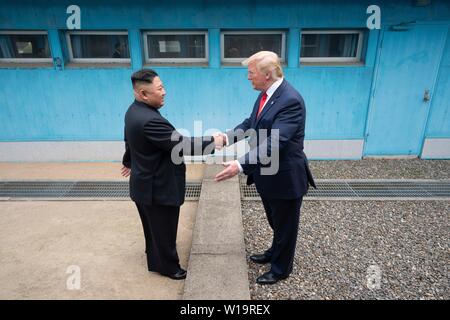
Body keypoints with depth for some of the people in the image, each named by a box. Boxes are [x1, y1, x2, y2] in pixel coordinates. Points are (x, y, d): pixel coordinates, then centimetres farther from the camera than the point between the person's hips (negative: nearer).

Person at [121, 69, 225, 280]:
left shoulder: (134, 111, 2)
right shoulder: (149, 120, -32)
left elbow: (129, 140, 18)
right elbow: (181, 145, -32)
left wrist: (128, 162, 34)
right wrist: (212, 142, -21)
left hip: (146, 183, 10)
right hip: (158, 188, -10)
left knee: (154, 226, 28)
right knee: (164, 229, 11)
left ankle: (154, 255, 50)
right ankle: (167, 266, 33)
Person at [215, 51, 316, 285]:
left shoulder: (291, 100, -27)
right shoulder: (265, 94, 1)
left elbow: (274, 143, -34)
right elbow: (251, 123, 10)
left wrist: (241, 165, -39)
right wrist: (228, 137, -5)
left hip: (285, 177, -8)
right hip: (267, 173, 8)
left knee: (285, 226, 16)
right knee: (276, 222, 29)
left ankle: (281, 268, 40)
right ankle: (275, 253, 54)